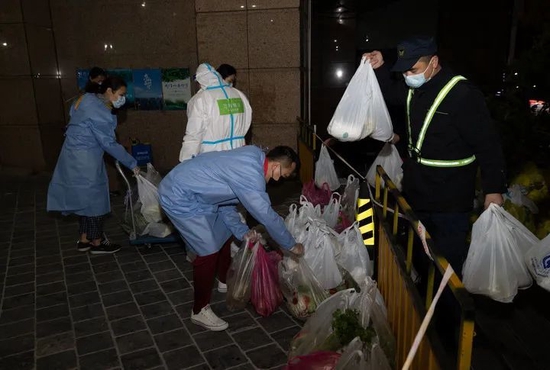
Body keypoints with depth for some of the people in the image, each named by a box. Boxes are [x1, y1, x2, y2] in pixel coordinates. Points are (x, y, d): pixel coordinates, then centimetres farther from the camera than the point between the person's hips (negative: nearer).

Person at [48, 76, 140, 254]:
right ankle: (97, 243, 14)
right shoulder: (99, 112, -23)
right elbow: (109, 143, -21)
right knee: (95, 199, 1)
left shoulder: (90, 99, 8)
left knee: (88, 199, 16)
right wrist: (132, 163, -14)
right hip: (83, 160, -10)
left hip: (77, 156, 10)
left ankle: (84, 240, 25)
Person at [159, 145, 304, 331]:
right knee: (209, 251, -8)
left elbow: (225, 198, 10)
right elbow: (267, 216, -22)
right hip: (180, 197, -10)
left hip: (193, 192, 10)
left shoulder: (253, 158, 3)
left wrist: (241, 231, 6)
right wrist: (292, 245, -8)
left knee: (223, 234, 19)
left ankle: (224, 281, 41)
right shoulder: (250, 175, -27)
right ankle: (200, 310, 8)